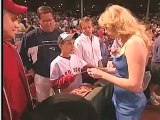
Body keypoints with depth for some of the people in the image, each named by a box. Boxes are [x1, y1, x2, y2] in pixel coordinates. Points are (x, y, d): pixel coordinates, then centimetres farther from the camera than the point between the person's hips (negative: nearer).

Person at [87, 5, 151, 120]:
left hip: (129, 105, -8)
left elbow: (135, 85, -28)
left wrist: (103, 75, -22)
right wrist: (105, 70, 3)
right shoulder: (129, 41, 3)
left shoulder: (134, 43, -26)